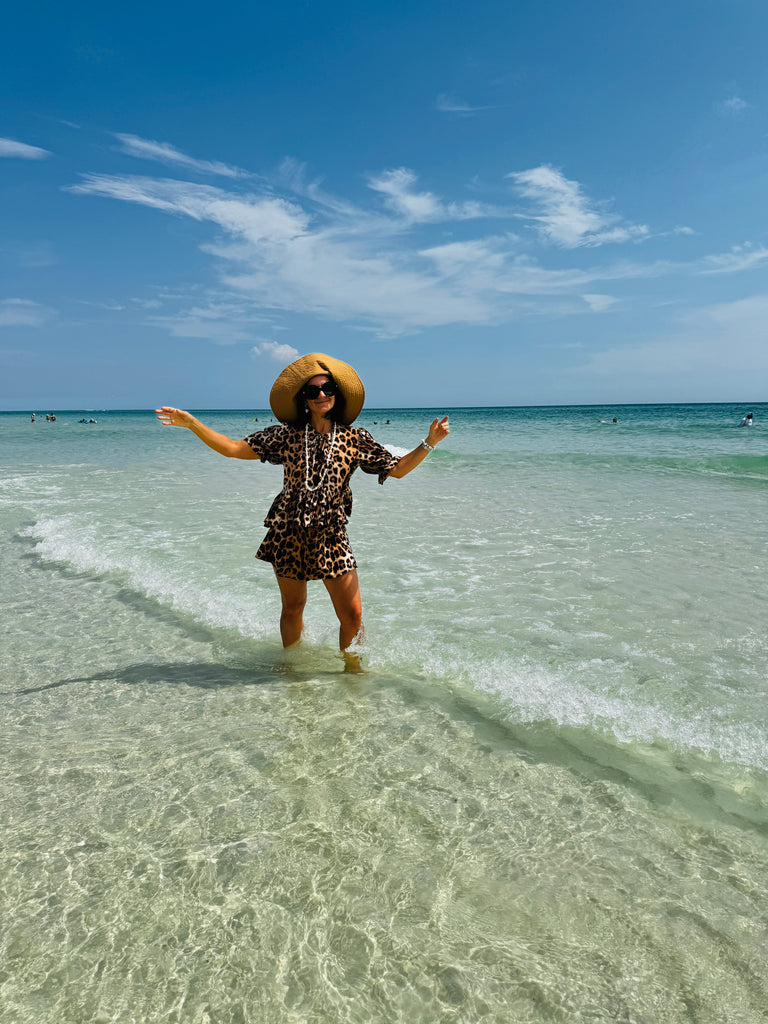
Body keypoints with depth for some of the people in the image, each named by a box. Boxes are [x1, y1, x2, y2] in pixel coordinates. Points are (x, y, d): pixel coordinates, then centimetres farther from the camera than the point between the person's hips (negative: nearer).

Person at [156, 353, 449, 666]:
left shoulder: (354, 438, 1)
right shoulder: (287, 435, 0)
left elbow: (397, 469, 4)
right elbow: (233, 448, -1)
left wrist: (429, 442, -8)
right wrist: (190, 423, -9)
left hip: (331, 535, 0)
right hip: (288, 534, 1)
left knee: (351, 614, -2)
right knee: (292, 608, 15)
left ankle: (352, 669, 24)